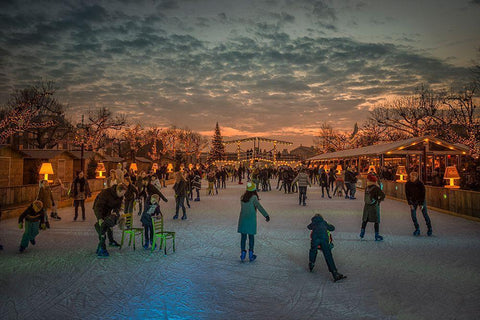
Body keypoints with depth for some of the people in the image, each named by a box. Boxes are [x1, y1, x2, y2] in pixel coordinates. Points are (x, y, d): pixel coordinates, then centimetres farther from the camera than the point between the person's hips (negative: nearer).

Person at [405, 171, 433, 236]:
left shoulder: (420, 184, -20)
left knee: (425, 214, -4)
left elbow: (423, 194, -14)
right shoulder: (407, 184, -15)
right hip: (413, 201, 2)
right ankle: (417, 229, 7)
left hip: (421, 200, -2)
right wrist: (410, 204, -13)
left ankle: (429, 229, 12)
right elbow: (407, 194, -8)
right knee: (413, 215, -6)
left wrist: (421, 204, -17)